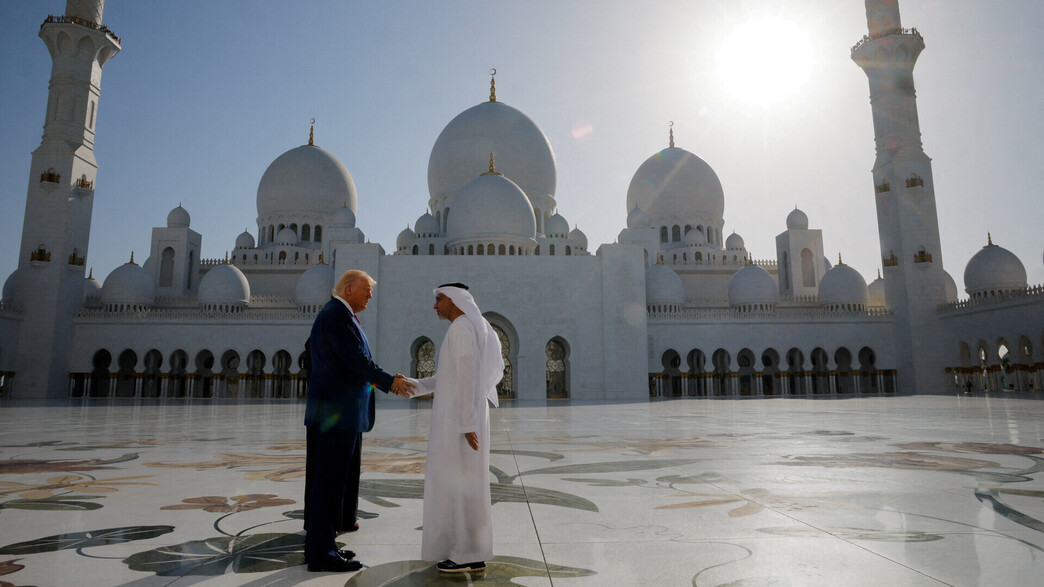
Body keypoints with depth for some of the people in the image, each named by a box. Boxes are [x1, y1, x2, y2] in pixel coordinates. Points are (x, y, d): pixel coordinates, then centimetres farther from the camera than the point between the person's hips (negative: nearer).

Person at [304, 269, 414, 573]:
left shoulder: (339, 314, 18)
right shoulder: (338, 314, -14)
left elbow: (357, 362, 18)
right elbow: (356, 360, -19)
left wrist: (387, 381, 11)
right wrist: (390, 381, -7)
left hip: (339, 411, 11)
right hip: (337, 411, -11)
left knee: (330, 480, 15)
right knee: (330, 481, -3)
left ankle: (320, 544, 24)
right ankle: (321, 553, 5)